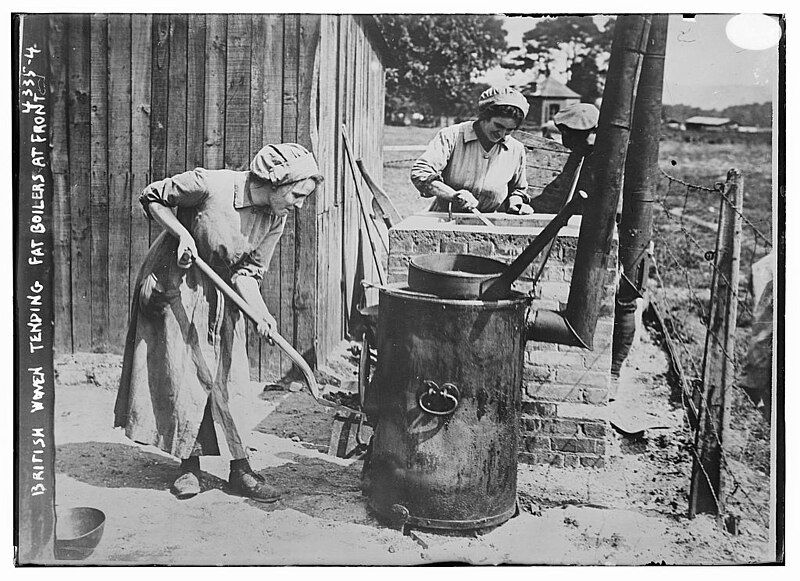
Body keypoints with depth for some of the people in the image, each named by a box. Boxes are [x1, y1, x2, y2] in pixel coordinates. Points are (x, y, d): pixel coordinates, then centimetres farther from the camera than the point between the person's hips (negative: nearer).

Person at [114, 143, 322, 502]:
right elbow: (152, 198, -11)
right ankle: (189, 465, 15)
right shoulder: (210, 185, -25)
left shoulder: (275, 219, -9)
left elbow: (247, 271, -4)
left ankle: (240, 471, 8)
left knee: (229, 377, 0)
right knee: (182, 375, -2)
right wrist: (181, 233, -25)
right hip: (174, 283, -4)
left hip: (219, 294, 5)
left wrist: (261, 312, -21)